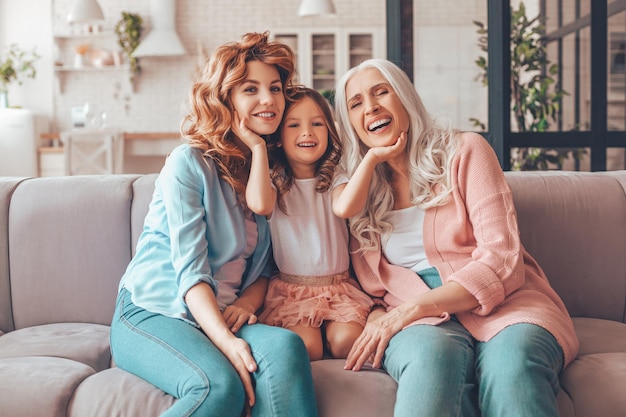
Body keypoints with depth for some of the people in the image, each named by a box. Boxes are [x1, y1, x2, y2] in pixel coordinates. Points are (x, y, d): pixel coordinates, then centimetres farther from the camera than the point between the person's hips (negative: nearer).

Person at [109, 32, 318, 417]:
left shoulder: (272, 169, 11)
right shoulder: (189, 163, -7)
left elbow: (263, 269, 11)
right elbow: (190, 269, -15)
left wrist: (246, 303, -11)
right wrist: (226, 341, -27)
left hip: (223, 317, 5)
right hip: (151, 313, -4)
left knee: (285, 346, -30)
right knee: (221, 386, -35)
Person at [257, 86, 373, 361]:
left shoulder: (335, 181, 6)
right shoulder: (274, 182, 3)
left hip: (338, 287, 2)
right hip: (290, 290, -1)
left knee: (346, 340, -25)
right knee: (306, 347, -26)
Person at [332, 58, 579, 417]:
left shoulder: (464, 151, 6)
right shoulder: (361, 189, 16)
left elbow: (500, 261, -5)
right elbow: (371, 286, 15)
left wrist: (409, 309, -14)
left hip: (503, 305, -1)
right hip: (422, 323, 1)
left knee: (511, 359, -37)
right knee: (433, 354, -37)